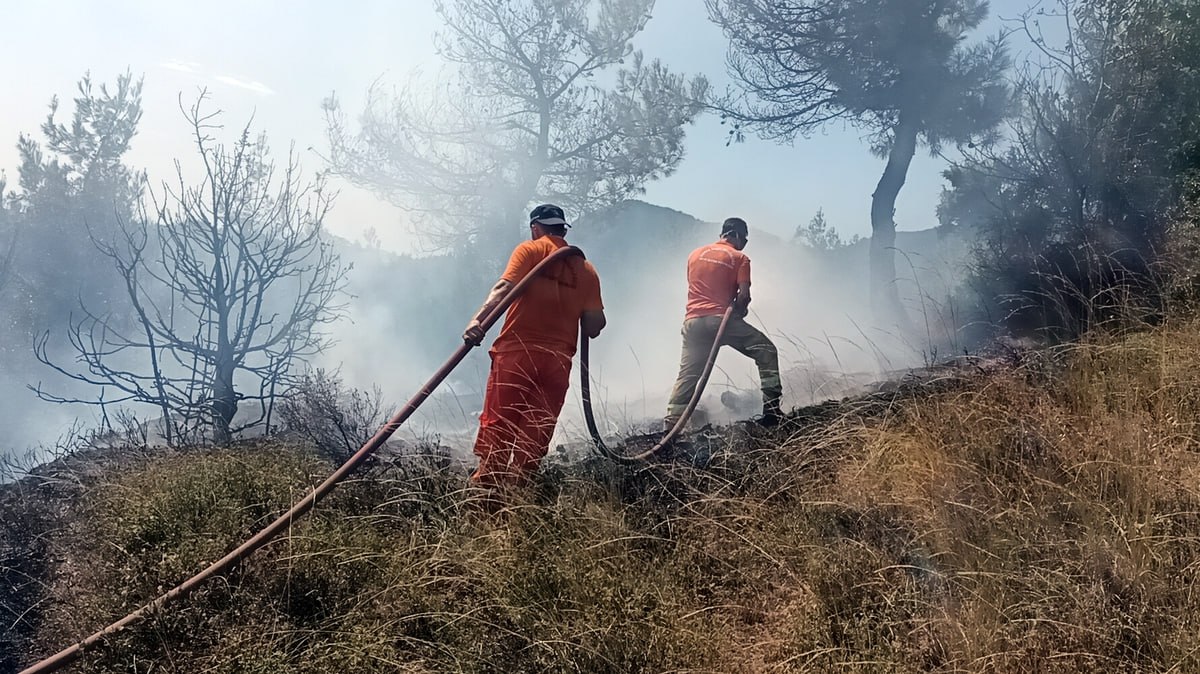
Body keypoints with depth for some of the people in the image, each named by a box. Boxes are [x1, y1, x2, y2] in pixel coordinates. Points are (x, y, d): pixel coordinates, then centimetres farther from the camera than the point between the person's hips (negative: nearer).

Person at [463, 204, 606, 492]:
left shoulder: (530, 250, 6)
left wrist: (479, 319, -25)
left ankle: (486, 484, -4)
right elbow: (594, 327, 9)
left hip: (517, 352, -3)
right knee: (536, 433, 6)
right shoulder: (587, 269, 15)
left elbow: (505, 286, -13)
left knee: (498, 422, 0)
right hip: (558, 360, 3)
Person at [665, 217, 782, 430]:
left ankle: (670, 425, 3)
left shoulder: (695, 254, 17)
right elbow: (743, 296, -6)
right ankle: (771, 408, -2)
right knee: (766, 351, 7)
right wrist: (739, 311, 15)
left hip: (693, 321, 5)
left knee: (687, 376, 10)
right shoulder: (739, 258, 2)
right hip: (721, 319, -5)